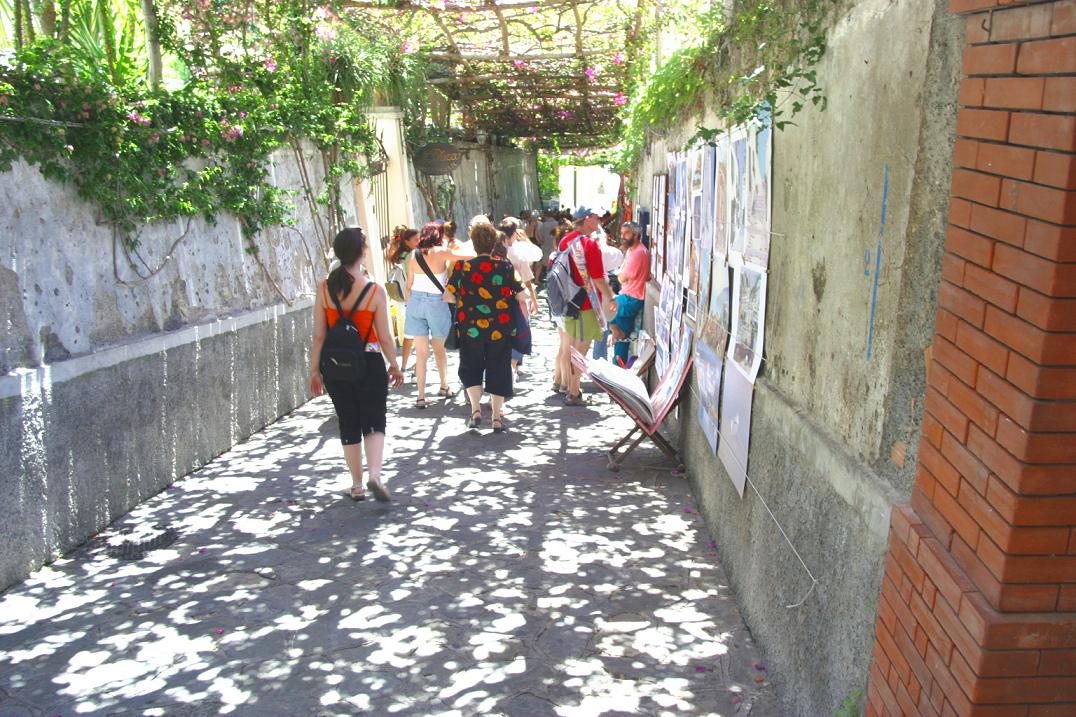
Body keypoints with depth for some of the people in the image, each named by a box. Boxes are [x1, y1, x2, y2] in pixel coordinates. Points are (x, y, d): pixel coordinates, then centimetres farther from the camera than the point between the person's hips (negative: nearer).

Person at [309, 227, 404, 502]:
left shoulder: (324, 288, -5)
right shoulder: (375, 291, -11)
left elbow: (319, 336, -3)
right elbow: (384, 337, -7)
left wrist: (314, 370, 6)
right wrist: (395, 366, 7)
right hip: (369, 363, -2)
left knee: (348, 426, 14)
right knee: (374, 423, 10)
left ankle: (357, 486, 23)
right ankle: (375, 476, -10)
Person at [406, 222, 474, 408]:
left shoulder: (414, 255, 4)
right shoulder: (442, 252, -5)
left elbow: (409, 284, 8)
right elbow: (471, 255, -13)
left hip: (416, 301, 2)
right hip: (436, 302, -2)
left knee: (421, 351, 4)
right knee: (439, 348, 18)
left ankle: (421, 396, 1)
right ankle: (444, 386, 30)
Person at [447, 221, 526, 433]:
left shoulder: (462, 266, -6)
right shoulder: (505, 266, -6)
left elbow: (448, 295, -4)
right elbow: (521, 296, -4)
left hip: (470, 328, 0)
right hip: (500, 329, 0)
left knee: (470, 368, 17)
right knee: (498, 370, 10)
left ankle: (476, 409, 5)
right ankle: (496, 417, 12)